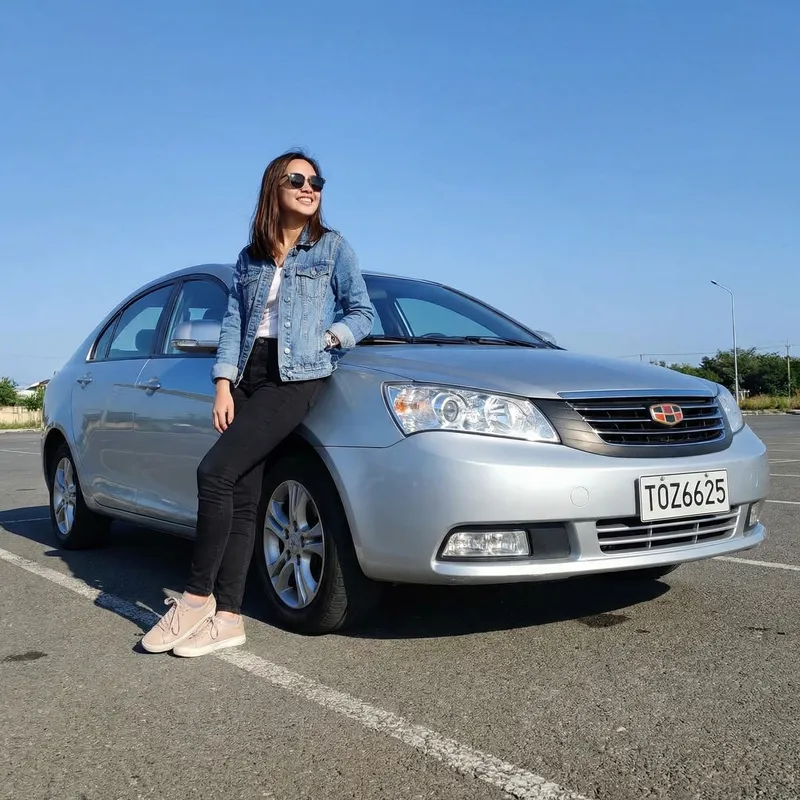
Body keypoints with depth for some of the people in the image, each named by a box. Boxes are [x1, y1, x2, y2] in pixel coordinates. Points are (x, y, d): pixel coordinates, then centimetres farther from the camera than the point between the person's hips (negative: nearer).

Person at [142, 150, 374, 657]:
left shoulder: (334, 248, 8)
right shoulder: (250, 258, 18)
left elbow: (362, 312, 7)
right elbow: (234, 323, 12)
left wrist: (329, 336, -12)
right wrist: (223, 383, 0)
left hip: (298, 379, -5)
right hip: (248, 378, 5)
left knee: (216, 471, -18)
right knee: (241, 494, 0)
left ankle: (197, 597, -7)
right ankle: (228, 616, 4)